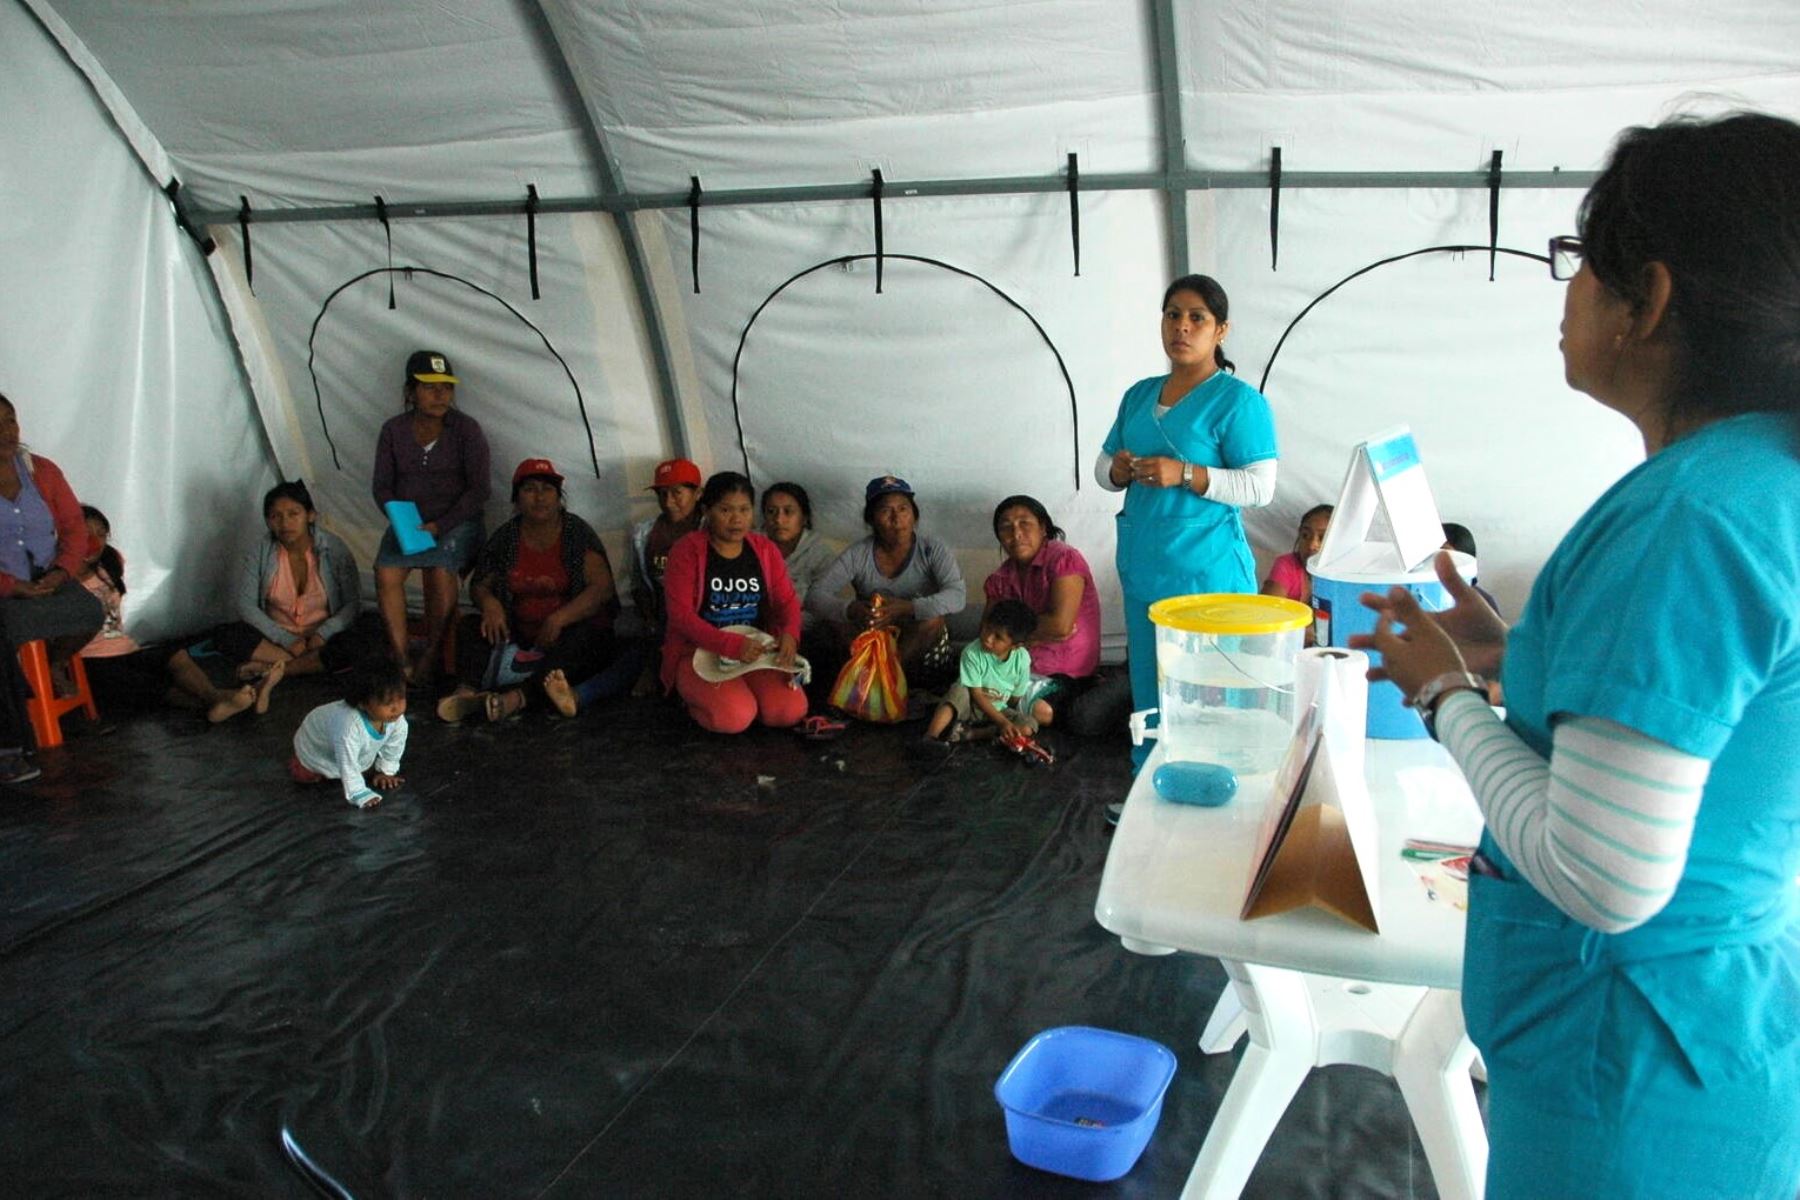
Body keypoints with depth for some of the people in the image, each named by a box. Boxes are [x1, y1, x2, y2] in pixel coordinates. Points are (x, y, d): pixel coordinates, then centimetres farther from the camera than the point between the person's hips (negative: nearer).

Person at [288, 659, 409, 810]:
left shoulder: (397, 718, -31)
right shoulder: (349, 725, -50)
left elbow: (394, 745, -10)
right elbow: (348, 765, -43)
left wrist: (386, 771, -2)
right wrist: (360, 795, -41)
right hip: (315, 745, -5)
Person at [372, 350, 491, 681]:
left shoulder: (466, 429, -4)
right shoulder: (393, 430, 5)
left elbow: (477, 489, -6)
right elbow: (383, 486, 8)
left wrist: (440, 526, -16)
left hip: (456, 520, -3)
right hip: (407, 519, 3)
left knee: (440, 571, -30)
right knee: (386, 572, -23)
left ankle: (430, 655, -16)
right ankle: (401, 659, -18)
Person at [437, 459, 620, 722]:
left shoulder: (577, 533, -3)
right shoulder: (507, 537, 7)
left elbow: (602, 587, -13)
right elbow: (479, 585, 12)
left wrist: (559, 619, -26)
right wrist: (489, 603, -14)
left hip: (571, 631, -4)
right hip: (522, 636, 4)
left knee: (582, 639, -36)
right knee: (472, 624, -17)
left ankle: (517, 697, -54)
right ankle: (466, 691, -43)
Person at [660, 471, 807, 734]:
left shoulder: (765, 550, 7)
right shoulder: (686, 551, -7)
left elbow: (787, 601, 3)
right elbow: (681, 615, -15)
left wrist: (790, 634, -23)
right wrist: (733, 645, -29)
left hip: (757, 651, 4)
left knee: (791, 711, -21)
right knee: (734, 717, -29)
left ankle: (743, 691, 11)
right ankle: (698, 698, 6)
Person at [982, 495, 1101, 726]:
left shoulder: (1064, 559, -13)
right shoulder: (1001, 577, 6)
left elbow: (1061, 624, -23)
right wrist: (1040, 632, -15)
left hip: (1064, 674, -7)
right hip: (1021, 664, 7)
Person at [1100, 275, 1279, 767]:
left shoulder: (1238, 400, -7)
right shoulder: (1139, 395, 14)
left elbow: (1260, 486, -12)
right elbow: (1103, 466, 19)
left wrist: (1185, 474, -22)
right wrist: (1118, 470, -5)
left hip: (1208, 573, -7)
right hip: (1142, 567, 7)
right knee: (1148, 692, 13)